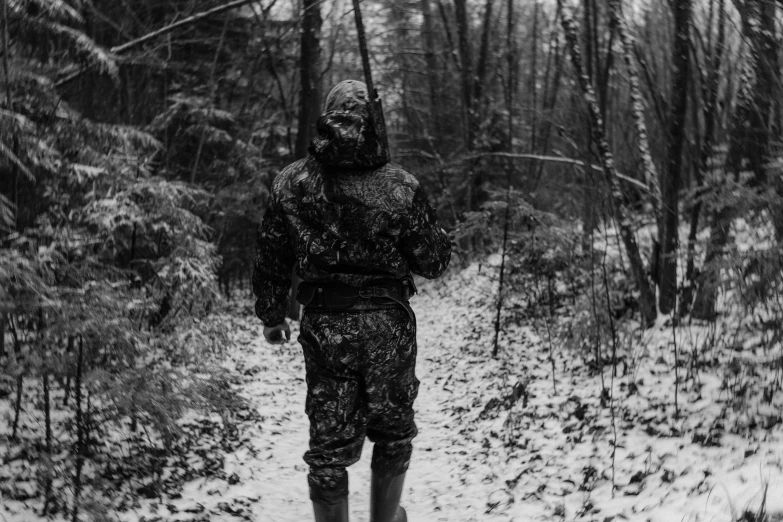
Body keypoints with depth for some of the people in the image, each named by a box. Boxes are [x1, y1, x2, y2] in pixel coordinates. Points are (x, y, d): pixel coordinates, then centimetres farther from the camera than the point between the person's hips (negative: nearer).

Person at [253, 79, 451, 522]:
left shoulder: (292, 183, -3)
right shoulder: (400, 187, -10)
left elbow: (271, 259, 4)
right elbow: (434, 263, -5)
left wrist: (272, 316, 17)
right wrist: (439, 236, 16)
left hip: (323, 326, 1)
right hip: (387, 324, -1)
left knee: (329, 443, 10)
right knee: (392, 431, 20)